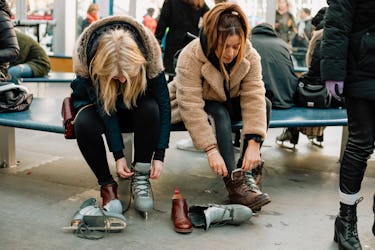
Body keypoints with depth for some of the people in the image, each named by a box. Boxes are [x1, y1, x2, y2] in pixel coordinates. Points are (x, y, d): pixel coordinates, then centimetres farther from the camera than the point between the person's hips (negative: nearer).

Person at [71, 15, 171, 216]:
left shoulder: (149, 51, -31)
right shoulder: (86, 56, -31)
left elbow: (164, 103, -25)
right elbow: (104, 109, -26)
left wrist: (159, 155, -26)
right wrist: (118, 155, -26)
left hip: (135, 104, 1)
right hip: (95, 100, 0)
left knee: (151, 109, -35)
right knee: (84, 124, -35)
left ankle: (140, 177, -17)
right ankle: (107, 185, -14)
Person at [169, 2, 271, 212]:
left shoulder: (250, 56, -20)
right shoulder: (190, 57, -31)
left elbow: (254, 98, -28)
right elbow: (191, 107, -37)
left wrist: (254, 143, -39)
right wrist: (211, 150, -44)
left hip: (228, 104, 4)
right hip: (197, 106, -4)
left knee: (265, 104, -22)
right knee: (220, 113, -36)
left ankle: (247, 171, -22)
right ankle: (234, 183, -41)